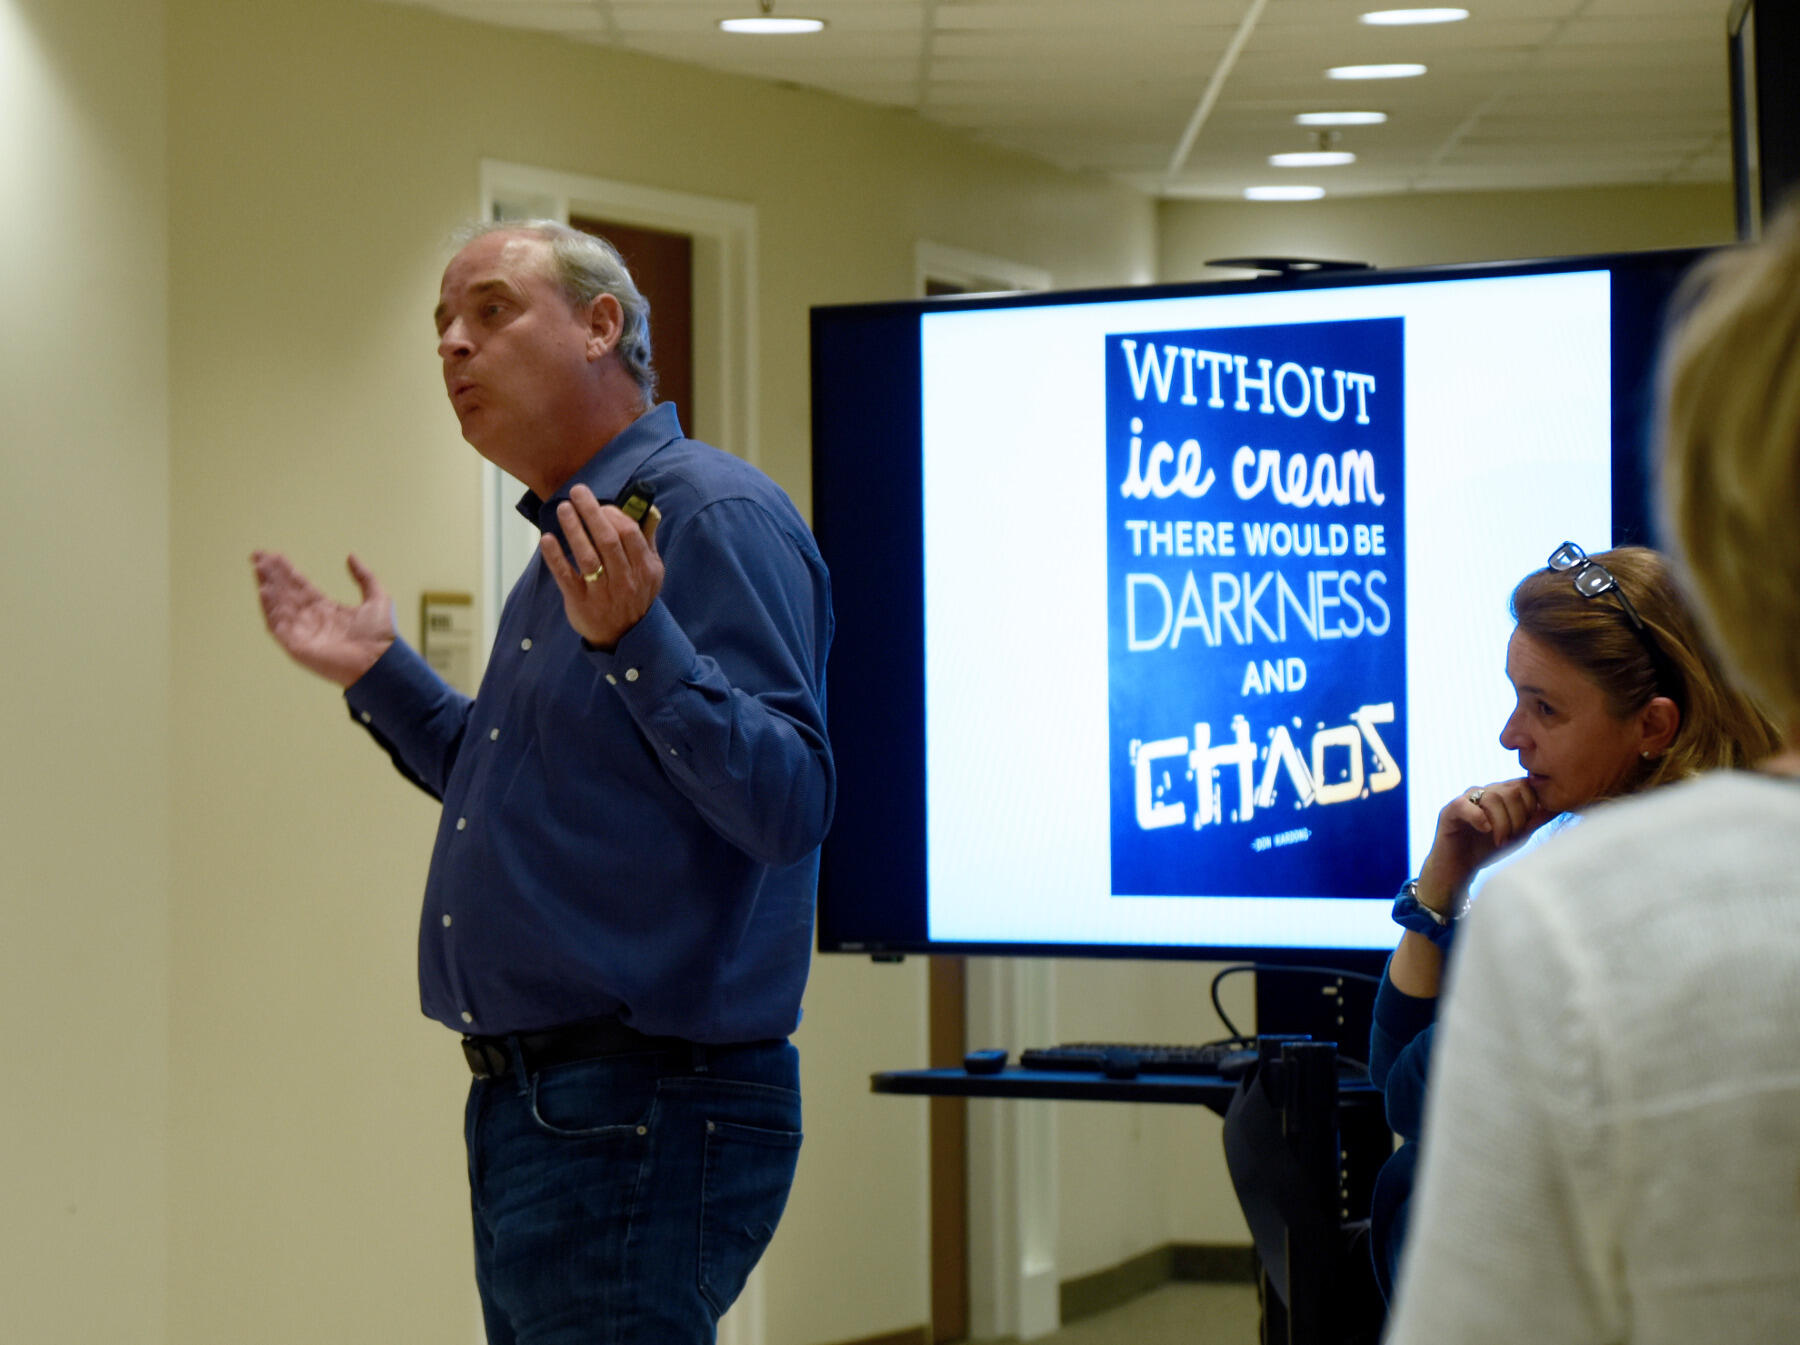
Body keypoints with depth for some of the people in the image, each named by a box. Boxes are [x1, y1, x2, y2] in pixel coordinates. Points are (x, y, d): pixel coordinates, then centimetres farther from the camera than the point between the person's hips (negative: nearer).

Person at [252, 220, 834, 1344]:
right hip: (529, 1109, 10)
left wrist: (635, 641, -32)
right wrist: (380, 674, 25)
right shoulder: (572, 539, 18)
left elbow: (790, 805, -22)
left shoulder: (717, 516, -12)